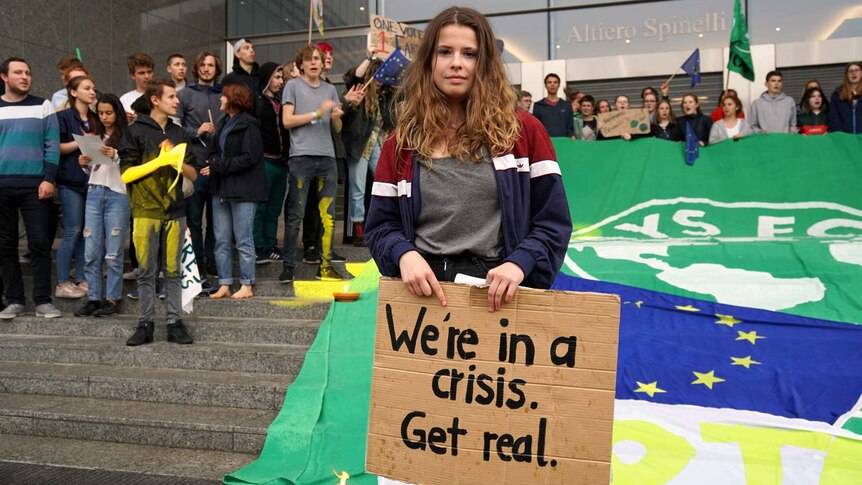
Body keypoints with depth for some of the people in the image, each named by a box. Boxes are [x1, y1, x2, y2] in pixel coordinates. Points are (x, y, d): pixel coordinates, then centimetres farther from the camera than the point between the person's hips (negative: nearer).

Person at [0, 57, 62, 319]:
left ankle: (43, 301, 3)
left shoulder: (43, 106, 7)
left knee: (40, 243, -3)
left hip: (35, 185, -2)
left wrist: (48, 179, -9)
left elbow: (52, 146, 1)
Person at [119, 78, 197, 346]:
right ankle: (145, 324, 11)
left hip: (175, 212, 3)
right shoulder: (136, 131, 1)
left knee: (173, 271, 5)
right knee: (146, 272, 3)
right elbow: (126, 173, -5)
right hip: (146, 212, -3)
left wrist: (177, 160, -7)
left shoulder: (179, 133, 14)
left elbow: (193, 174, 12)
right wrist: (161, 159, -11)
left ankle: (174, 322, 11)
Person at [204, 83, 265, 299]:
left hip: (243, 191, -8)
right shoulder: (224, 123, 17)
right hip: (221, 188, 8)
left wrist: (218, 166, -15)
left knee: (243, 240, -1)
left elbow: (250, 157, -18)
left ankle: (247, 286, 8)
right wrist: (212, 162, -1)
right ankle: (224, 285, 16)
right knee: (221, 240, 9)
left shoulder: (248, 125, -9)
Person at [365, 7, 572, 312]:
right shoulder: (402, 143, 4)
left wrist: (519, 264, -19)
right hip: (424, 288, 2)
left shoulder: (523, 131, -1)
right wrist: (405, 255, -16)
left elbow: (553, 220, -2)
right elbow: (381, 225, 4)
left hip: (498, 289, -1)